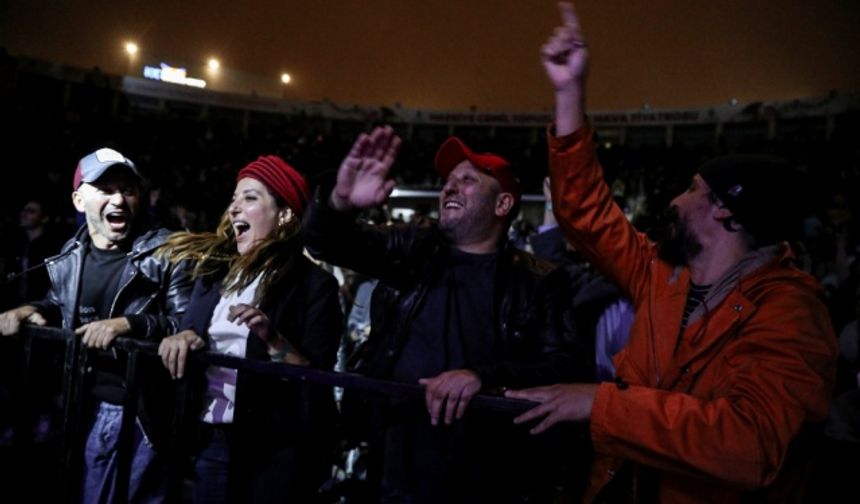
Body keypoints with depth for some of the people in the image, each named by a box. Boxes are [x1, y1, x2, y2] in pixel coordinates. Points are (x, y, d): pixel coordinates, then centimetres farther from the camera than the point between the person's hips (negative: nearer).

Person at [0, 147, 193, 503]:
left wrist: (127, 324, -25)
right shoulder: (70, 256, 5)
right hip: (79, 406, 5)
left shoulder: (166, 252, -11)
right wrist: (32, 310, 2)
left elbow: (190, 324, -15)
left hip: (141, 413, -5)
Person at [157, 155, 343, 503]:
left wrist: (272, 339, -26)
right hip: (209, 439, 5)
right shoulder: (214, 272, 9)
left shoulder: (313, 284, -9)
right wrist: (186, 337, -7)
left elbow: (317, 378, -13)